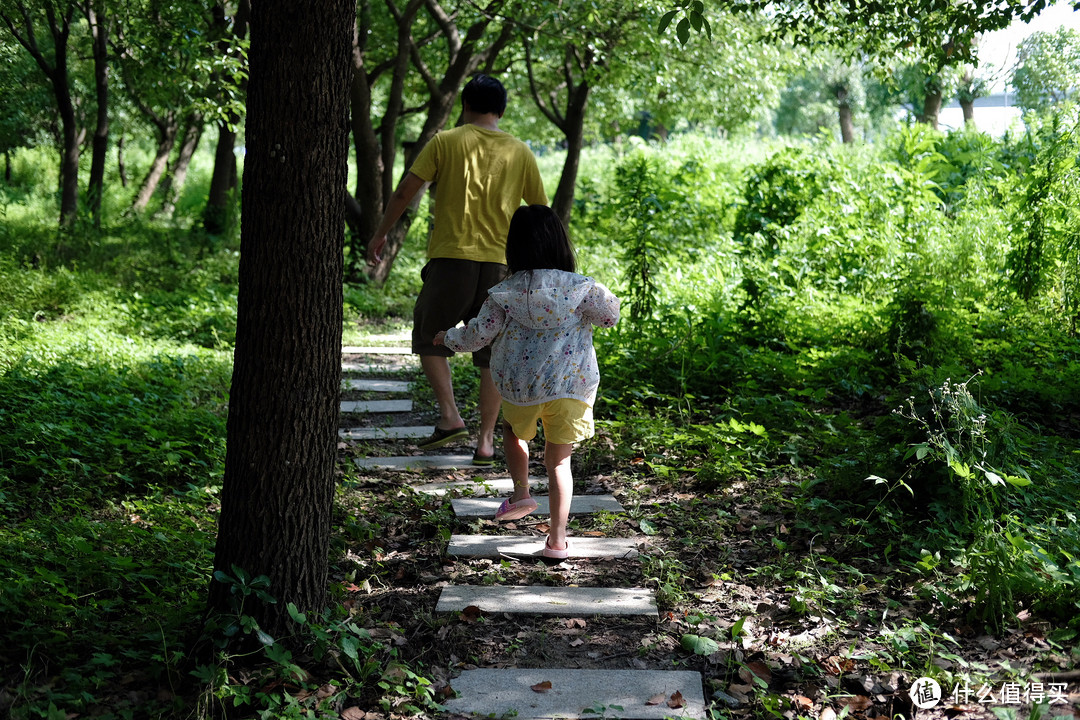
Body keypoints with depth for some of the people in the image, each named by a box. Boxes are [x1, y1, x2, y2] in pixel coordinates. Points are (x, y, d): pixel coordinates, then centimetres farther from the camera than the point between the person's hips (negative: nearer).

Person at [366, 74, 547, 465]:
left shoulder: (446, 142, 1)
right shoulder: (520, 152, 9)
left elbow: (406, 190, -2)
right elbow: (541, 209, 15)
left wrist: (380, 234, 8)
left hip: (451, 258, -2)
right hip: (499, 262, 2)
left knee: (429, 338, 15)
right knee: (492, 353, 9)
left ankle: (450, 417, 2)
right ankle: (486, 440, 9)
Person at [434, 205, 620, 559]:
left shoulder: (504, 293, -5)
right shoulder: (581, 288, -7)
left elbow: (479, 333, 1)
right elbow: (611, 315, 2)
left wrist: (449, 338, 20)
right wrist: (604, 298, 24)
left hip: (520, 385, 0)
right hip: (571, 385, 0)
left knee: (513, 431, 33)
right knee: (558, 461, 9)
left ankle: (521, 492, 19)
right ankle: (557, 537, 8)